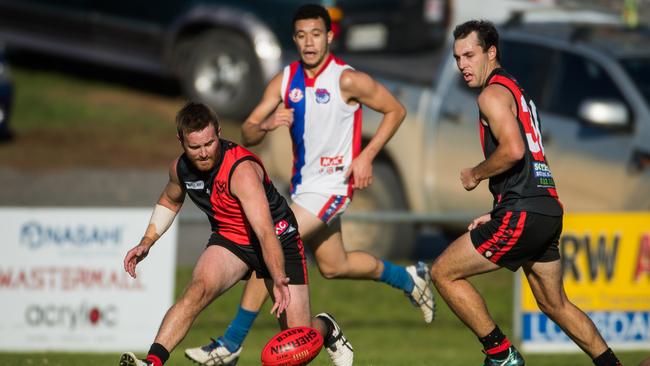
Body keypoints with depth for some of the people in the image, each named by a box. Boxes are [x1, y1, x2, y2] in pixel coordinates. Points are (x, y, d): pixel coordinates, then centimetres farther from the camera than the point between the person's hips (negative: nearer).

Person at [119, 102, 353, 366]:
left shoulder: (242, 170, -32)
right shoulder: (180, 169, -11)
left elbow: (265, 231, -41)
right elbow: (170, 200, 16)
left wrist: (279, 280, -53)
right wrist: (147, 242, 5)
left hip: (279, 239, -4)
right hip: (229, 239, 4)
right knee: (198, 290, -29)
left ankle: (326, 328, 32)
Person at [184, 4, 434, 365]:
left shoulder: (348, 80, -15)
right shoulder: (285, 81, 1)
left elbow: (396, 110, -5)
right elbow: (247, 135, 0)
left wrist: (366, 156, -14)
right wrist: (265, 125, -24)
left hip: (331, 185, -8)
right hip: (303, 184, 8)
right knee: (334, 266, 21)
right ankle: (409, 278, 45)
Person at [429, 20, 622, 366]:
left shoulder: (493, 93, -7)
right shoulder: (516, 91, 23)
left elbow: (513, 150, -23)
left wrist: (475, 175, -7)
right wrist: (497, 214, 22)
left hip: (522, 215, -10)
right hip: (547, 210, 10)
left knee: (443, 273, -3)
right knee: (556, 304, 20)